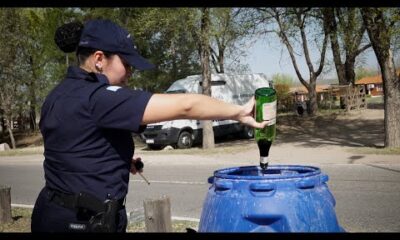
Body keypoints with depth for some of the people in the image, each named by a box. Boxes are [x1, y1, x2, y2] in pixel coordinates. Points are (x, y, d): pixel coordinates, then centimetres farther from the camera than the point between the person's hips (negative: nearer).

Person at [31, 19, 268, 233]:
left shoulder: (59, 95, 7)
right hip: (86, 222, -9)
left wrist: (120, 160, 13)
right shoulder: (98, 98, -22)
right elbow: (184, 106, -23)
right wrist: (238, 111, -12)